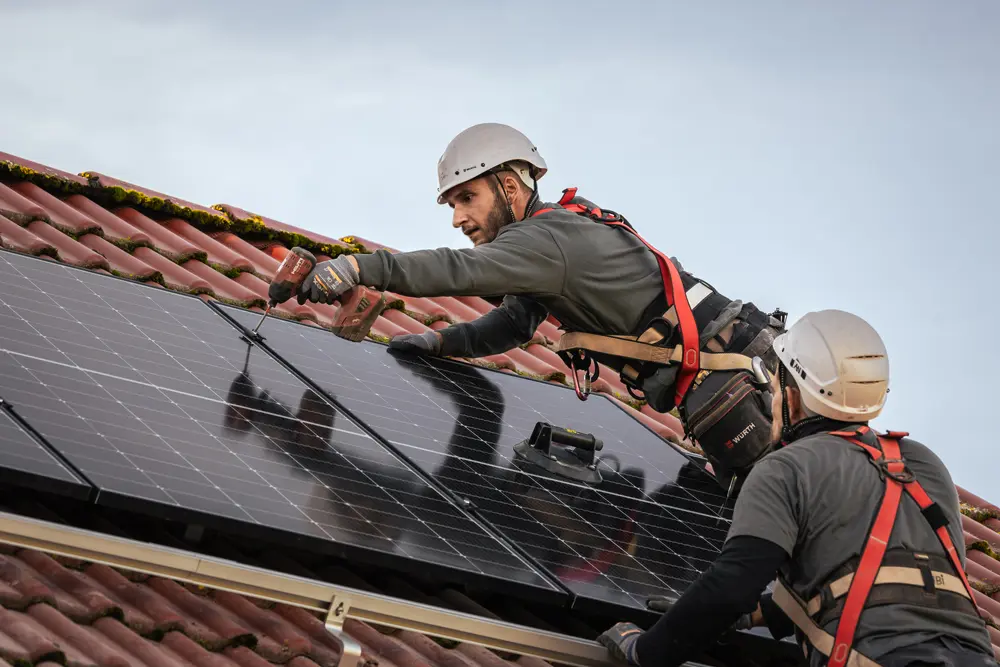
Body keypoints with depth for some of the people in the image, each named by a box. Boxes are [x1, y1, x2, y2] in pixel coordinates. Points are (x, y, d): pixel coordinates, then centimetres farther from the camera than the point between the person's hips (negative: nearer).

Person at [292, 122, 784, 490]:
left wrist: (361, 267, -36)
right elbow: (514, 323, 23)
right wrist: (443, 341, 7)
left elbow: (466, 270, -31)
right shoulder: (554, 231, 15)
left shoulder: (553, 236, -17)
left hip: (730, 377, -10)